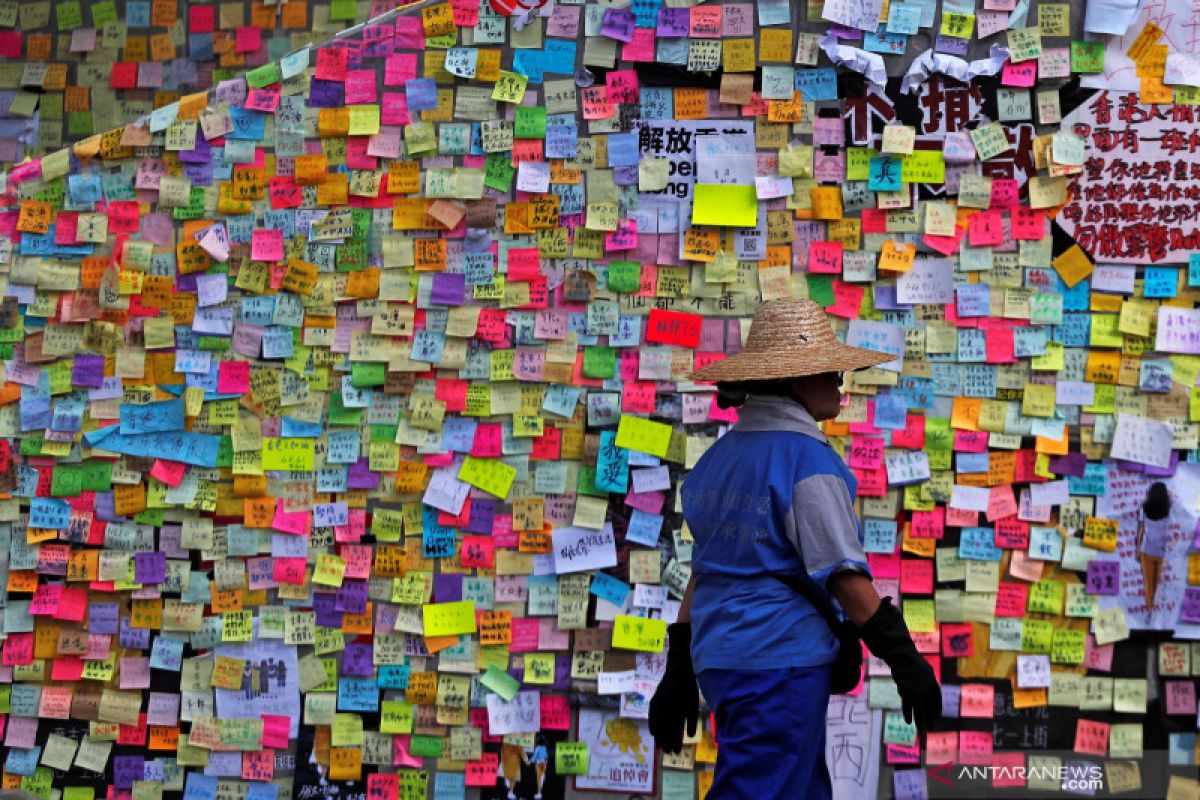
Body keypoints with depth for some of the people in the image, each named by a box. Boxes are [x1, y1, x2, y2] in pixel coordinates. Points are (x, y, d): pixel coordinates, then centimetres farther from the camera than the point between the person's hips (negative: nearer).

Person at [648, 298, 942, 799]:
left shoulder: (718, 457, 12)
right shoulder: (806, 459, -12)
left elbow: (704, 570, 15)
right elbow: (843, 575, -15)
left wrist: (679, 673, 18)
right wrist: (904, 658, -11)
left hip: (718, 658, 9)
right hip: (780, 660, -9)